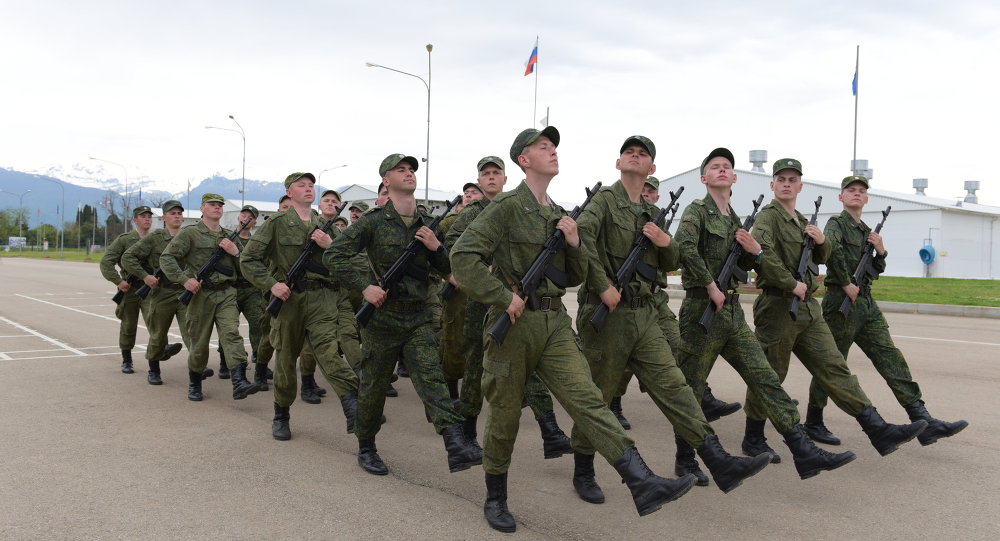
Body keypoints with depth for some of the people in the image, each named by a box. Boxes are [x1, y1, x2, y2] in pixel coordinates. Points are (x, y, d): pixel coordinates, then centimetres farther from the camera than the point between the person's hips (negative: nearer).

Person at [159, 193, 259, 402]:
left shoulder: (230, 236, 15)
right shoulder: (190, 233, 1)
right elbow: (166, 258, -6)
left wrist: (235, 251, -3)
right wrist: (183, 279, -17)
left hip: (226, 294, 3)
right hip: (200, 293, -2)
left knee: (231, 333, -15)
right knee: (199, 342, 6)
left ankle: (240, 384, -26)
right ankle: (194, 385, 26)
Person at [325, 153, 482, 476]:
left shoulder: (426, 225, 10)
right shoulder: (373, 221, -5)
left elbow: (445, 270, 15)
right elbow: (333, 256, -9)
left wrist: (436, 247, -5)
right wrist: (364, 287, -17)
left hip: (418, 319, 3)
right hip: (381, 317, -3)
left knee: (432, 378, -10)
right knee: (374, 387, 8)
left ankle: (456, 448, -22)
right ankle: (366, 448, 27)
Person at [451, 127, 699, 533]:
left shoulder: (558, 214, 16)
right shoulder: (508, 206, -6)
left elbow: (575, 277, 20)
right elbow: (463, 255, -15)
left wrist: (574, 243, 0)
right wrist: (504, 297, -16)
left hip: (555, 324, 5)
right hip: (514, 323, -5)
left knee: (588, 400, -8)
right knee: (504, 416, 7)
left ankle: (644, 485, -18)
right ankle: (495, 499, 24)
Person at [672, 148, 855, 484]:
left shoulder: (734, 218, 18)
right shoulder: (696, 210, -5)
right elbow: (685, 248, -24)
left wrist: (754, 250, 3)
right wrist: (711, 286, -19)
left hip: (733, 314, 7)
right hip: (702, 313, -7)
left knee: (766, 380, 2)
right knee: (691, 391, 3)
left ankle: (804, 452, 1)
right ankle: (685, 459, 16)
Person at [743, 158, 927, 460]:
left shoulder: (801, 221, 19)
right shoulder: (767, 217, -8)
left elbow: (821, 259, 28)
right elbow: (763, 255, -26)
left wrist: (821, 241, 6)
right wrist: (792, 284, -20)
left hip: (807, 308, 8)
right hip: (777, 307, -8)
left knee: (834, 368, 4)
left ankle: (879, 432, 1)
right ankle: (753, 440, 14)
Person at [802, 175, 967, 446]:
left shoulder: (866, 230, 20)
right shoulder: (836, 223, -4)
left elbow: (876, 271, 25)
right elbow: (830, 247, -28)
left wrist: (880, 251, 5)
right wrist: (846, 284, -22)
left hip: (866, 303, 7)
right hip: (841, 302, -7)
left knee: (892, 360, -1)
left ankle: (924, 423, -4)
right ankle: (813, 423, 12)